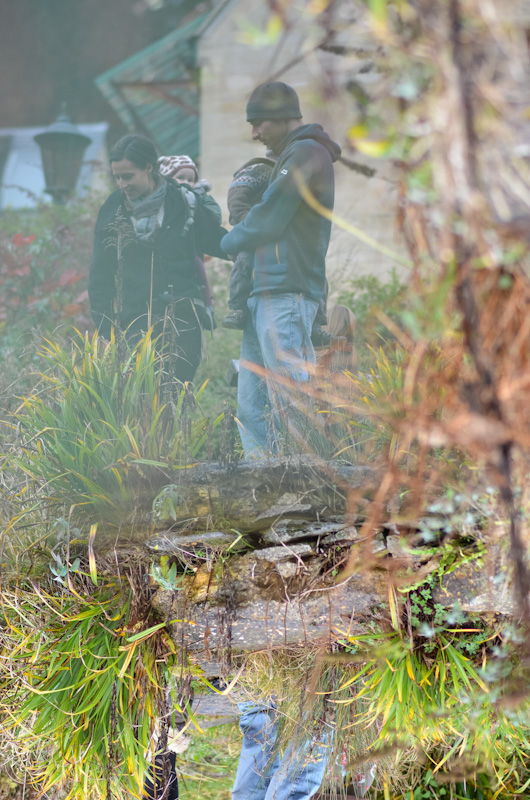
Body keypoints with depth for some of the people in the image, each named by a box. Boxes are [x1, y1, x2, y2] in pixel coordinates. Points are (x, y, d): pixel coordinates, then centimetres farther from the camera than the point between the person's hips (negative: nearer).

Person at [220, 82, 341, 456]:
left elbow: (267, 222, -11)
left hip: (286, 295, -10)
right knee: (251, 403, 8)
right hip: (265, 294, 10)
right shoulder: (297, 154, 23)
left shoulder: (304, 154, -9)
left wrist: (226, 244, 5)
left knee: (291, 397, -13)